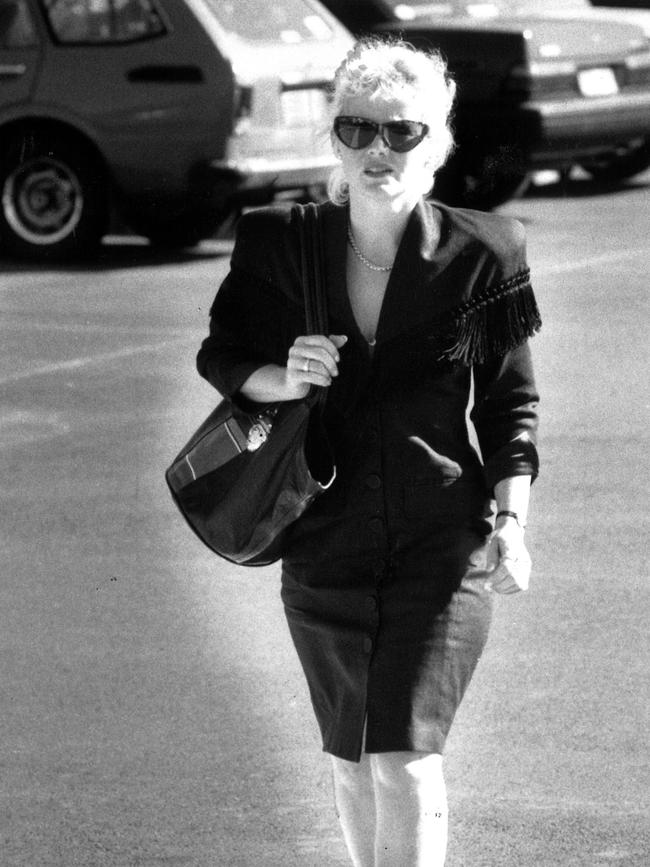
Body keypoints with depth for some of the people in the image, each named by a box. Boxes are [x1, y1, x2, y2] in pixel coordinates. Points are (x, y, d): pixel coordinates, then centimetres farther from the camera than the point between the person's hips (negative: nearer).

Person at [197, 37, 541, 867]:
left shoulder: (480, 255, -8)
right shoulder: (279, 246, -4)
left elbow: (510, 405, 2)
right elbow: (219, 355, 8)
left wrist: (511, 521, -8)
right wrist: (280, 378, -14)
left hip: (443, 548, -3)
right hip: (325, 544, 3)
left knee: (405, 759, -13)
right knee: (352, 759, 15)